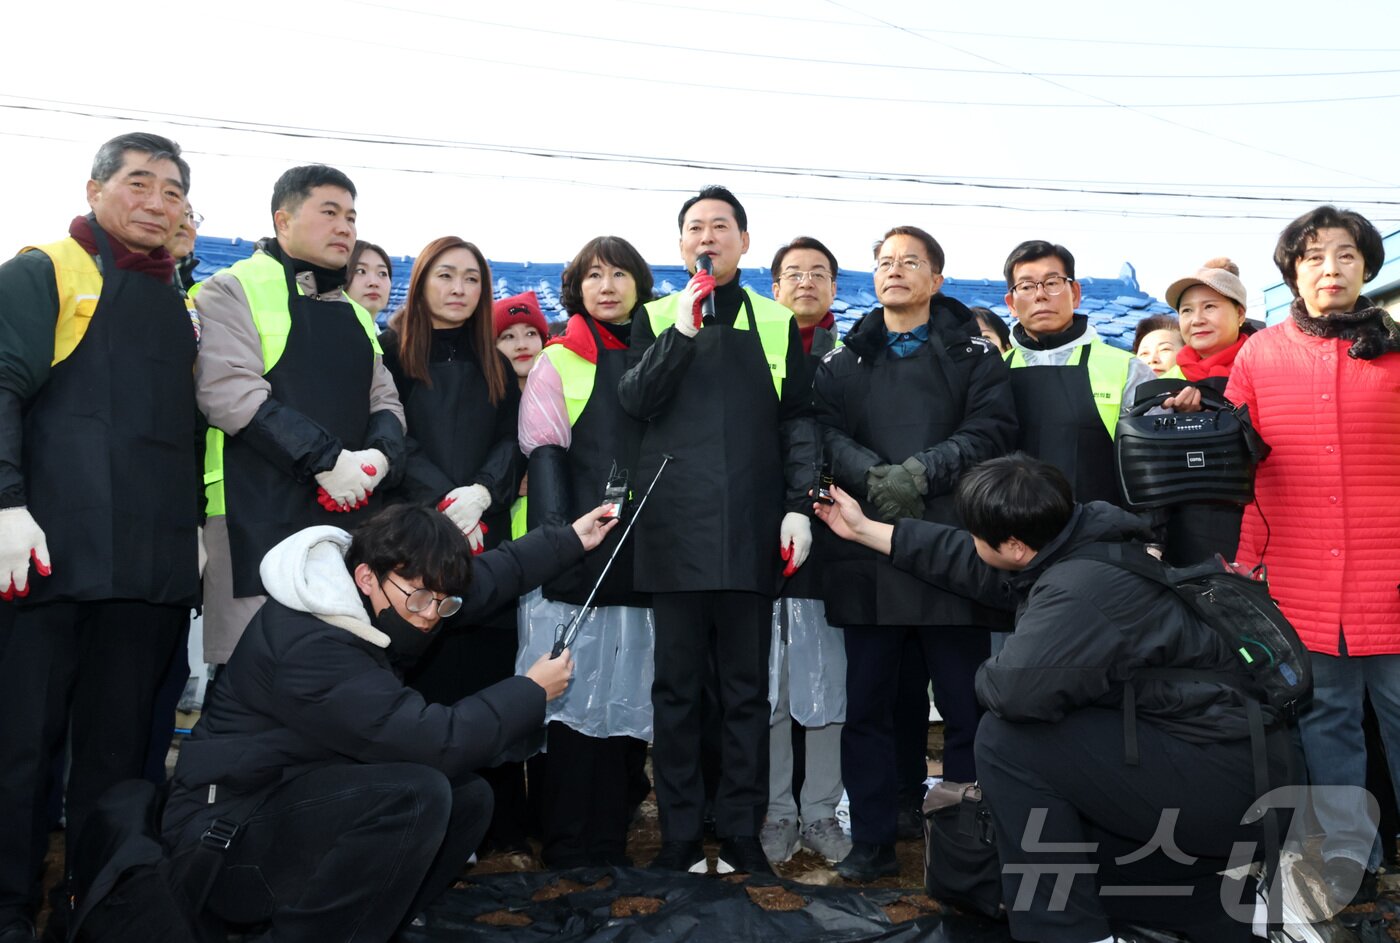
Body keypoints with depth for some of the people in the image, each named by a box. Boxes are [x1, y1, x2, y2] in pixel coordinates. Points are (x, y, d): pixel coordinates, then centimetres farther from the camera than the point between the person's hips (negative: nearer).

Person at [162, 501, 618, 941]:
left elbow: (490, 574, 11)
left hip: (305, 802, 9)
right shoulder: (310, 648, -30)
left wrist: (569, 541, 14)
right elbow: (435, 742, -31)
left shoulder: (368, 598, -3)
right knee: (417, 794, -30)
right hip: (227, 836, -9)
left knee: (469, 796, 0)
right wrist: (533, 692, -17)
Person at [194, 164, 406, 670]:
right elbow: (230, 391, -12)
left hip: (353, 517, 6)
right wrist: (327, 459, -18)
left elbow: (385, 400, 16)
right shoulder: (233, 290, 2)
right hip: (260, 520, -5)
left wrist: (379, 456, -7)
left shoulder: (356, 314, 22)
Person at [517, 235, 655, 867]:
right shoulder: (557, 364, 5)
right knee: (575, 693, -2)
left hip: (645, 554, 4)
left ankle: (612, 838, 20)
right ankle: (570, 846, 9)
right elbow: (545, 457, -2)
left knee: (627, 693, 8)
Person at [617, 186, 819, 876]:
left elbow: (797, 421, 9)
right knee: (677, 686, 5)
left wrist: (799, 504, -2)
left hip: (752, 529, 1)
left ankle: (741, 836, 18)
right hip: (676, 527, 0)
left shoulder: (778, 323, 12)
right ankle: (680, 835, 16)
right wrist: (682, 330, -12)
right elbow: (634, 400, -2)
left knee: (746, 688, 7)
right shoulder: (656, 319, 12)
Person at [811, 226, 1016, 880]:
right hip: (868, 551, 2)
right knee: (866, 703, 7)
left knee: (966, 703, 4)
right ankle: (872, 841, 20)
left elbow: (992, 429, -3)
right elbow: (826, 433, 3)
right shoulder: (845, 361, 17)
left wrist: (921, 472, -16)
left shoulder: (972, 353, 10)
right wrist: (873, 476, -15)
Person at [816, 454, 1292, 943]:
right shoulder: (1071, 541, 1)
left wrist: (986, 675, -13)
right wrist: (863, 529, 19)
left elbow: (1014, 691, -39)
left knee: (1006, 741, -18)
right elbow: (967, 563, 13)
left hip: (1219, 781, -10)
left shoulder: (1084, 587, -28)